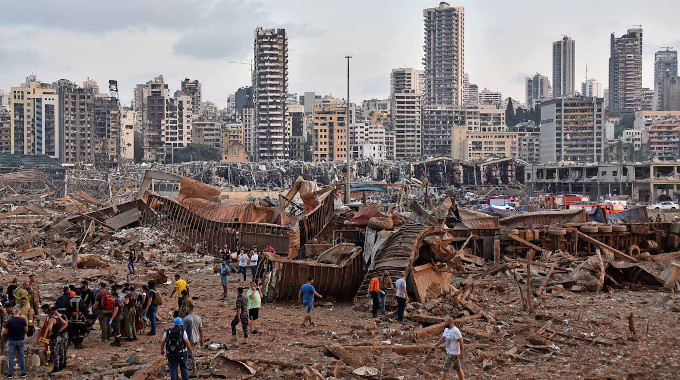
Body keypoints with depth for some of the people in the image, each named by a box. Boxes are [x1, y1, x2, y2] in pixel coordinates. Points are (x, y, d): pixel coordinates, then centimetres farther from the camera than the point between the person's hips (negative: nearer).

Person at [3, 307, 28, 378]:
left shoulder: (9, 321, -10)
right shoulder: (23, 320, -5)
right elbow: (26, 330, -1)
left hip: (12, 340, -2)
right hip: (21, 340, 2)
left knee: (11, 357, 4)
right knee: (21, 356, 8)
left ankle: (10, 373, 5)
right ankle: (23, 372, 10)